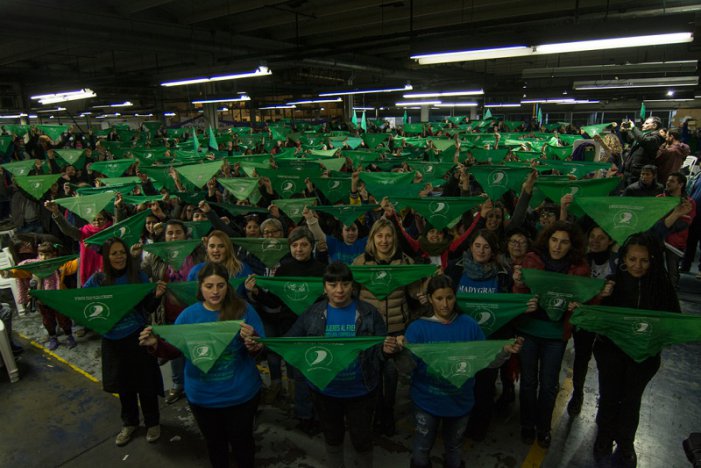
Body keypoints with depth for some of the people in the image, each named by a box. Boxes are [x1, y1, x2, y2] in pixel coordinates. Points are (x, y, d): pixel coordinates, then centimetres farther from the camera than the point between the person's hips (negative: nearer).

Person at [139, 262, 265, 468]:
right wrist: (156, 344, -21)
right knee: (214, 443, 25)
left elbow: (261, 348, -13)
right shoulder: (189, 315, -6)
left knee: (241, 442, 19)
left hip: (241, 394, -2)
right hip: (202, 396, 2)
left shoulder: (244, 309, -13)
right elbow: (173, 350, -1)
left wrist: (253, 341, -36)